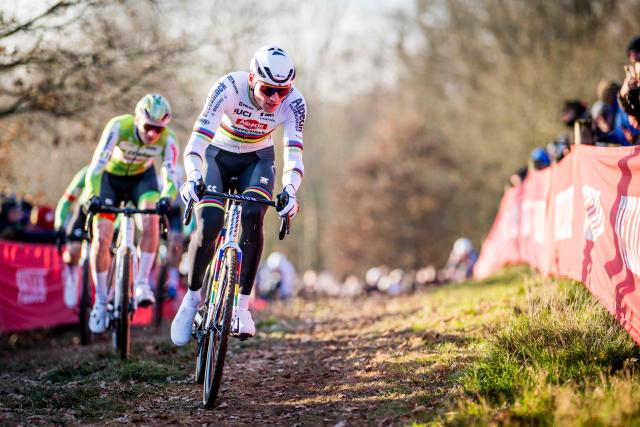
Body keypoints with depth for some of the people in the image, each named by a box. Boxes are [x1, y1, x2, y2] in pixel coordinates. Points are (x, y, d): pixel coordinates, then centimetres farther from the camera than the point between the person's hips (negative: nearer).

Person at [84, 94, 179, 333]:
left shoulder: (167, 140, -29)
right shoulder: (118, 127, -34)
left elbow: (171, 178, -32)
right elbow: (96, 166, -38)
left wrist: (166, 198, -54)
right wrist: (93, 196, -54)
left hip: (142, 177, 1)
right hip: (111, 177, -1)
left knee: (151, 219, -30)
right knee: (101, 238, -13)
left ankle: (142, 282, -19)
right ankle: (100, 301, 2)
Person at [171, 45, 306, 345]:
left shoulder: (293, 102, -25)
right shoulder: (229, 87, -31)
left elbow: (294, 153, -33)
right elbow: (197, 139, -38)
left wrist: (289, 191, -52)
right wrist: (193, 177, -55)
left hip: (257, 160, 1)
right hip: (218, 155, -1)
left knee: (252, 215, -28)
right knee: (208, 225, -23)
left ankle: (242, 306, -19)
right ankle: (191, 298, 0)